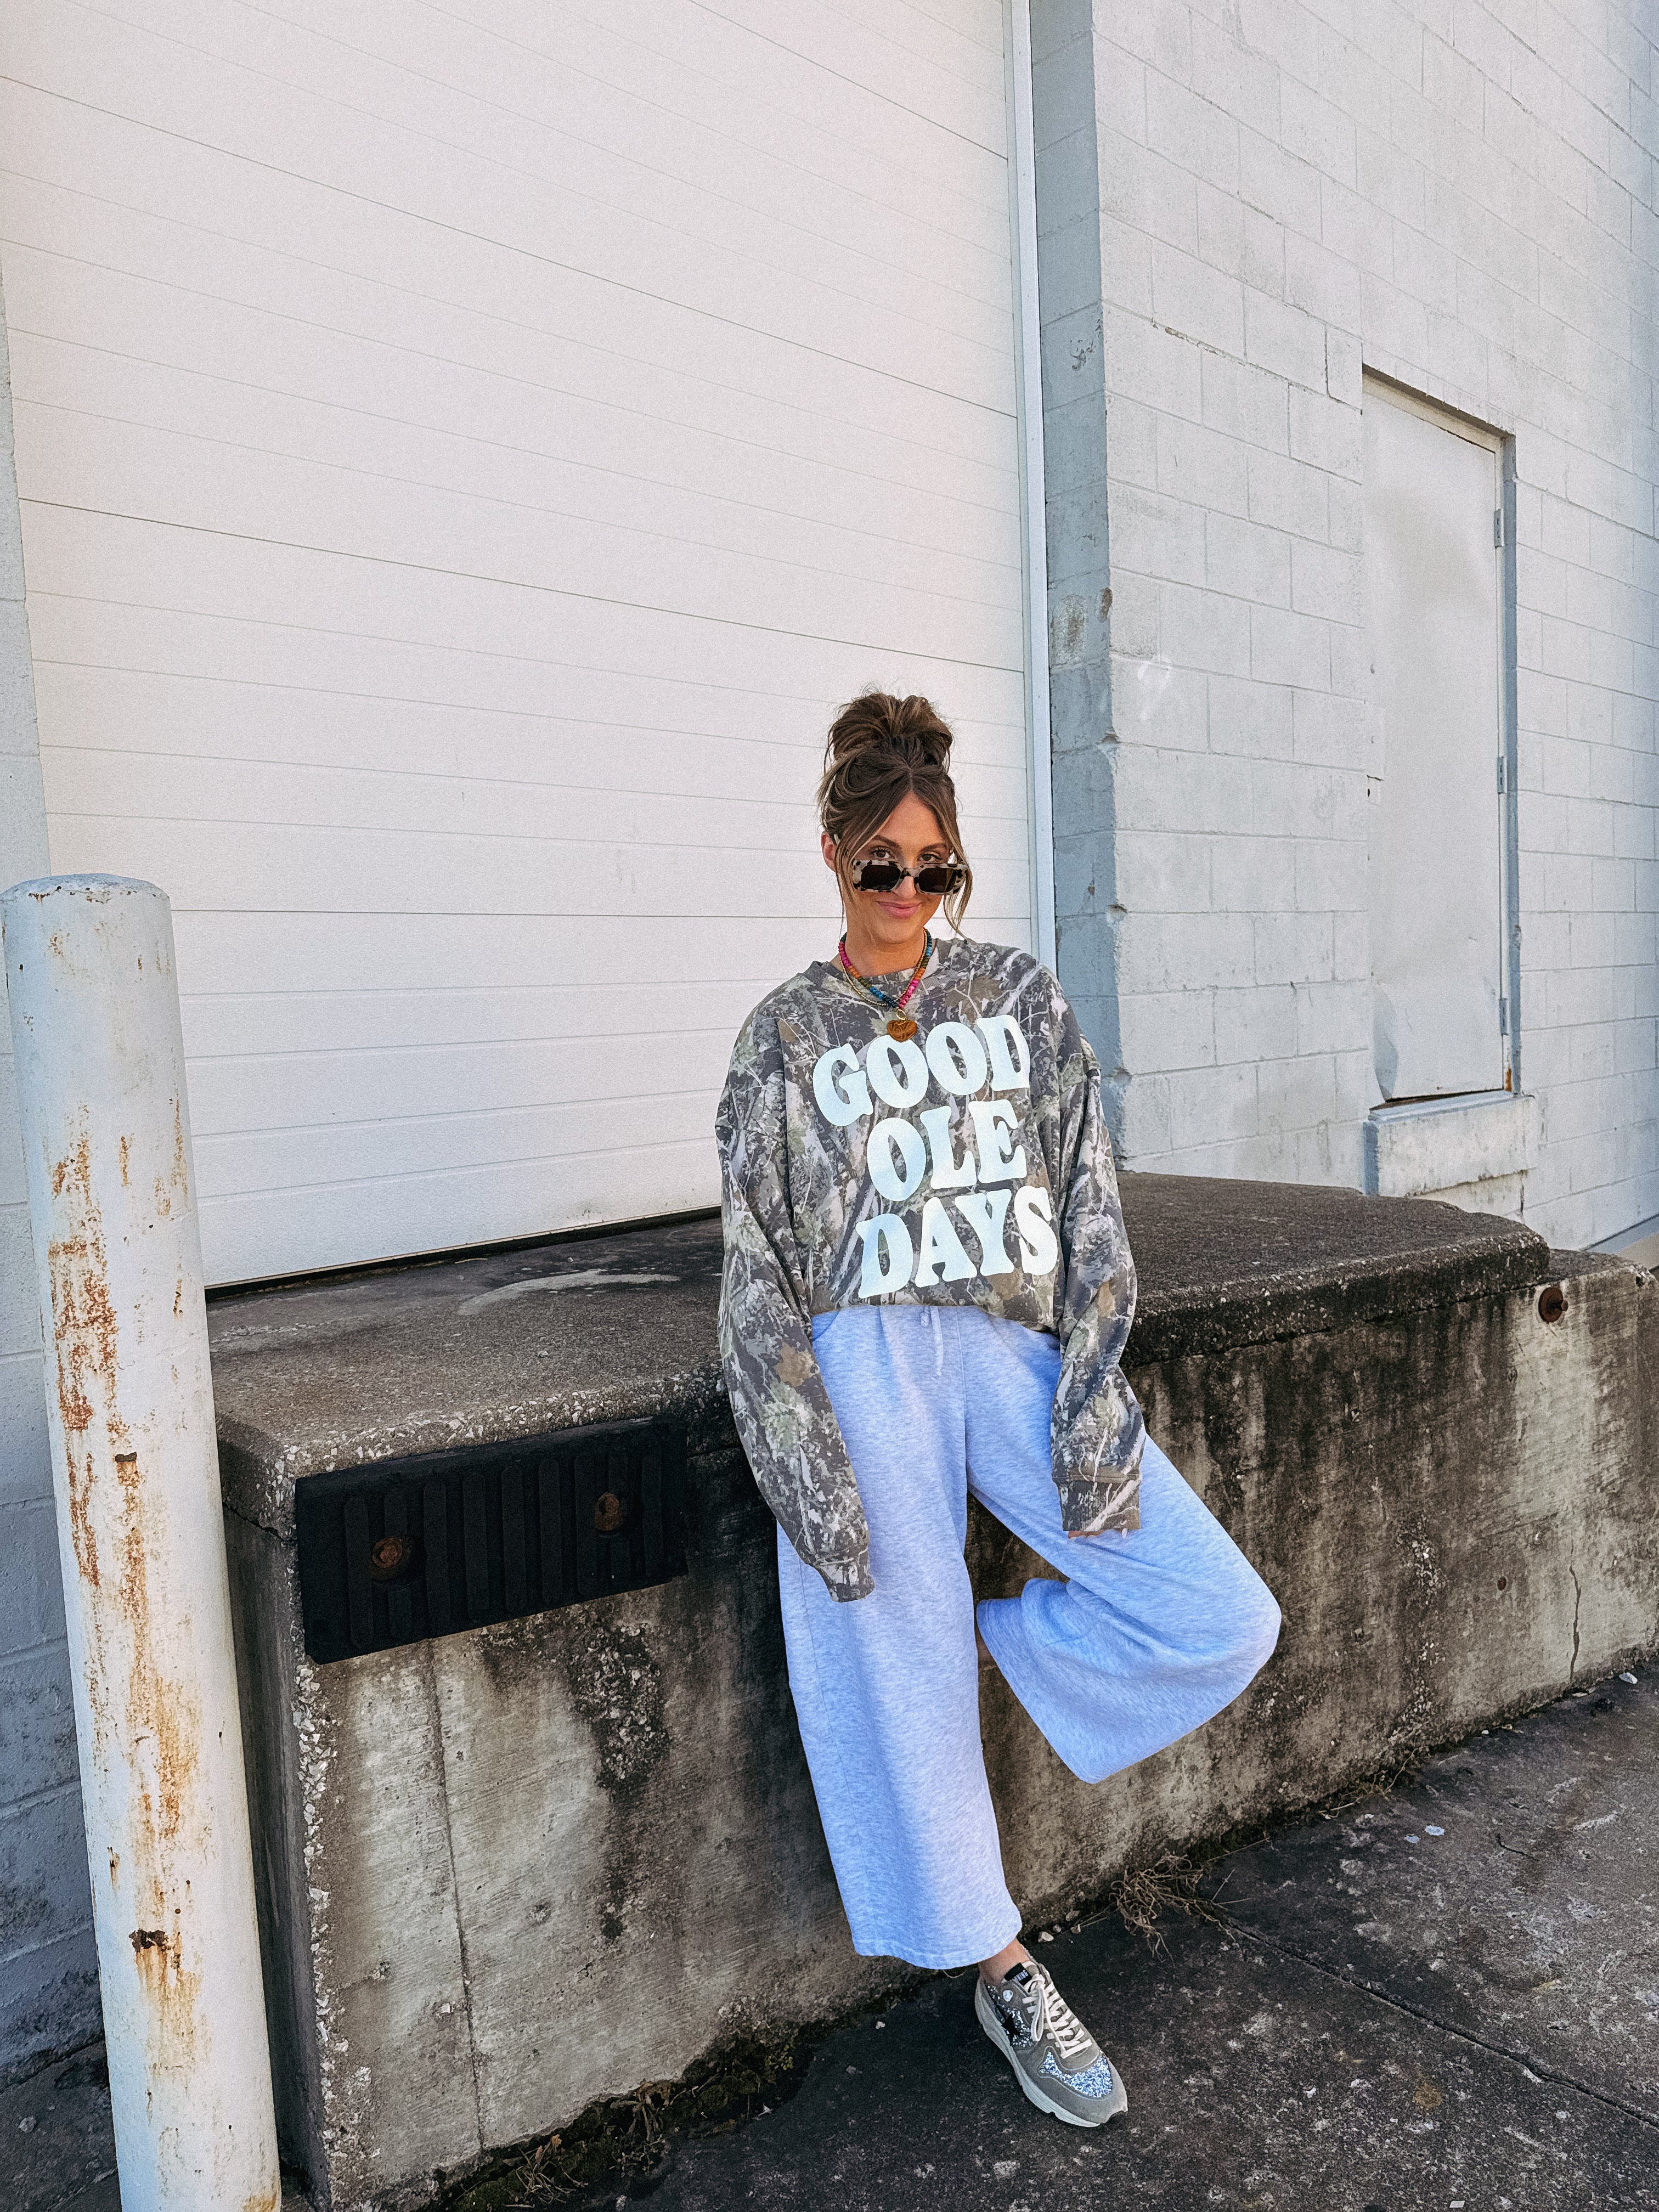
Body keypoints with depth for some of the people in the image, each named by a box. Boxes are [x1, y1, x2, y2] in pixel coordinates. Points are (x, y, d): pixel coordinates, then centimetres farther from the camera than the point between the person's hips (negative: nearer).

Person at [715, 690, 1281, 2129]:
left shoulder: (1019, 996, 10)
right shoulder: (785, 1039, 5)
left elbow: (1092, 1208, 4)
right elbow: (760, 1271, 0)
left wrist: (1092, 1398, -7)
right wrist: (809, 1470, -9)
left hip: (1018, 1348, 3)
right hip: (870, 1363, -2)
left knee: (1226, 1623, -6)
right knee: (903, 1681, 2)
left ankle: (1003, 1641, 19)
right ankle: (1003, 1973, 26)